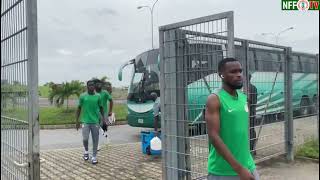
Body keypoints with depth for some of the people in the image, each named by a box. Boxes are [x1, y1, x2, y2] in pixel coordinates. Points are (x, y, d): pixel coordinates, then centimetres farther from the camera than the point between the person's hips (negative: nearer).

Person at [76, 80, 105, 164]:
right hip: (85, 121, -1)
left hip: (95, 121, 2)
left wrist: (103, 118, 3)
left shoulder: (98, 96, 3)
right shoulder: (82, 96, -1)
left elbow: (101, 108, 12)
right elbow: (79, 108, 5)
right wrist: (77, 121, 2)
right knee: (85, 138, -7)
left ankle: (94, 156, 17)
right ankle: (86, 151, 23)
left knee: (95, 140, 4)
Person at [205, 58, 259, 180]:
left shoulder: (243, 97, 7)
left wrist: (245, 166, 17)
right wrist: (238, 168, -21)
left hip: (248, 167, 6)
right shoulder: (214, 99, -13)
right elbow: (214, 137, -19)